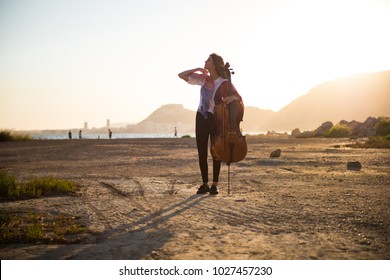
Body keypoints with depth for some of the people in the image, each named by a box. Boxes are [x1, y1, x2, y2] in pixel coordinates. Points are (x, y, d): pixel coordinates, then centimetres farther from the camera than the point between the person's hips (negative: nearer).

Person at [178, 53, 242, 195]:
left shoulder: (224, 83, -8)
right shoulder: (203, 78, 4)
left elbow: (239, 98, -6)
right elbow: (181, 75, 11)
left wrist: (233, 97, -29)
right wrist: (197, 69, -2)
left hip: (216, 119, -4)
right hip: (201, 118, 4)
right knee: (201, 153, 3)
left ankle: (215, 184, 13)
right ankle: (205, 184, 12)